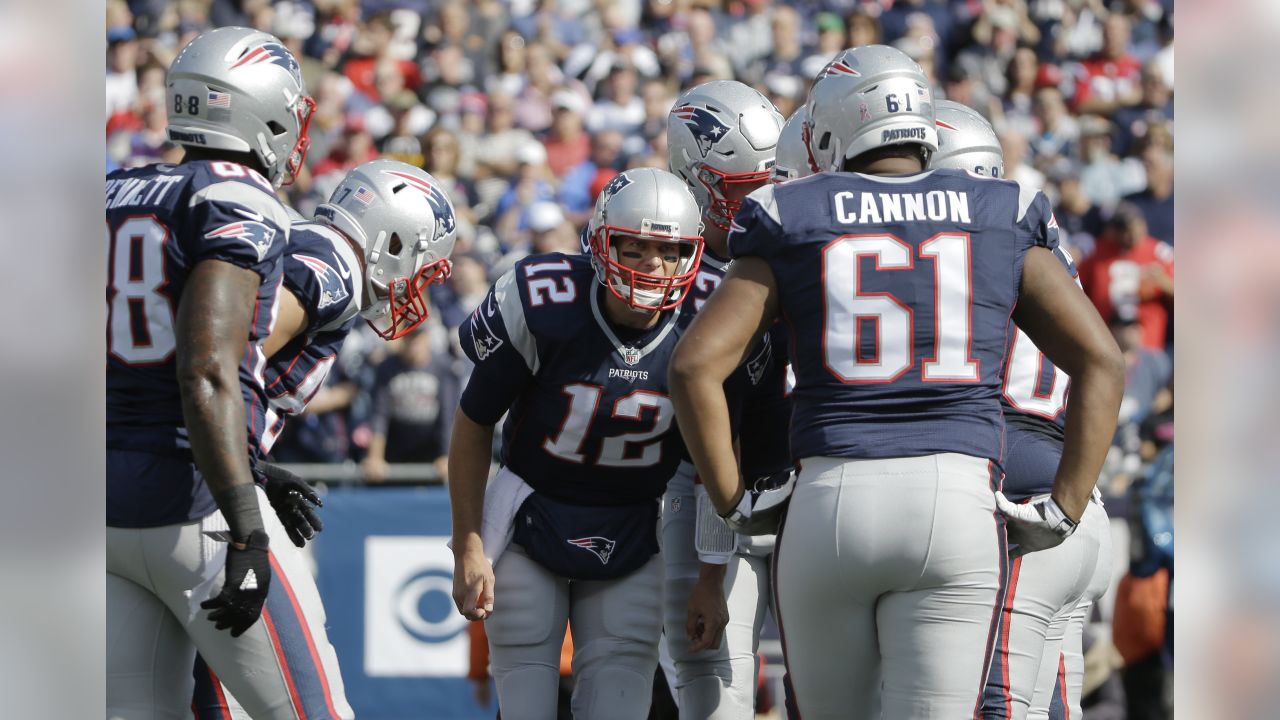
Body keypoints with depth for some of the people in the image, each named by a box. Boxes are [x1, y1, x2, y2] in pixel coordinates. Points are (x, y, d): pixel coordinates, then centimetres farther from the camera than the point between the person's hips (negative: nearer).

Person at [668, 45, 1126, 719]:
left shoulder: (792, 222, 8)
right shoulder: (1002, 220, 12)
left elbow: (693, 365, -1)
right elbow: (1101, 362, 8)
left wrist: (733, 504, 8)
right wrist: (1062, 512, 8)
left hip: (827, 510, 0)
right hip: (957, 506, 0)